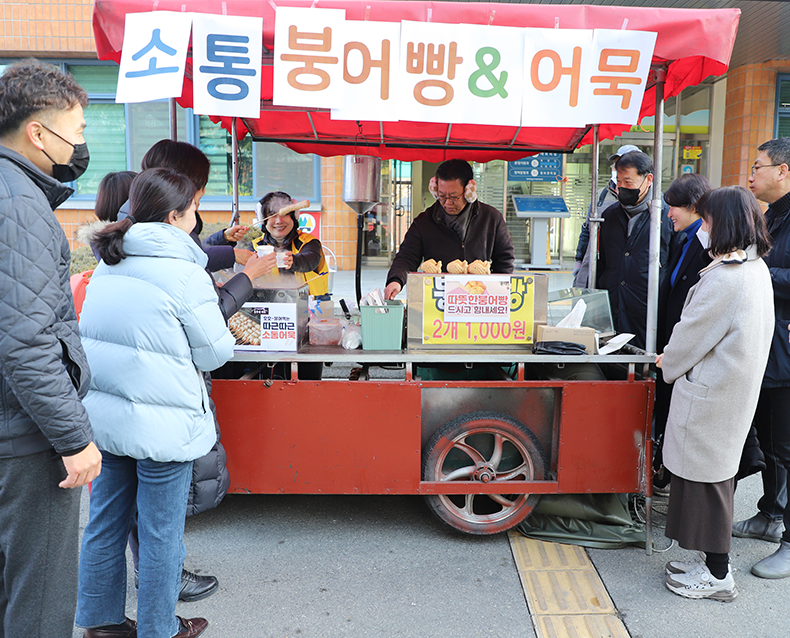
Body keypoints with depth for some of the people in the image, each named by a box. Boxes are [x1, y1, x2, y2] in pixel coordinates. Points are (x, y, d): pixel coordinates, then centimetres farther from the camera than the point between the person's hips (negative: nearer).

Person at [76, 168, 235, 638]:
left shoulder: (108, 265, 7)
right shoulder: (185, 274, -15)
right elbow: (214, 353, -8)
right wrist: (230, 336, 12)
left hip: (102, 415, 7)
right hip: (161, 423, -7)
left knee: (105, 523, 18)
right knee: (161, 534, 9)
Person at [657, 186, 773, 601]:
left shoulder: (724, 277, -23)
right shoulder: (757, 268, 8)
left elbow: (694, 333, -15)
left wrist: (668, 361, 3)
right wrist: (676, 356, 15)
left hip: (710, 391, -10)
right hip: (737, 386, 10)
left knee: (705, 475, 1)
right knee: (717, 472, 17)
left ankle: (717, 575, 13)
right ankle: (713, 560, 29)